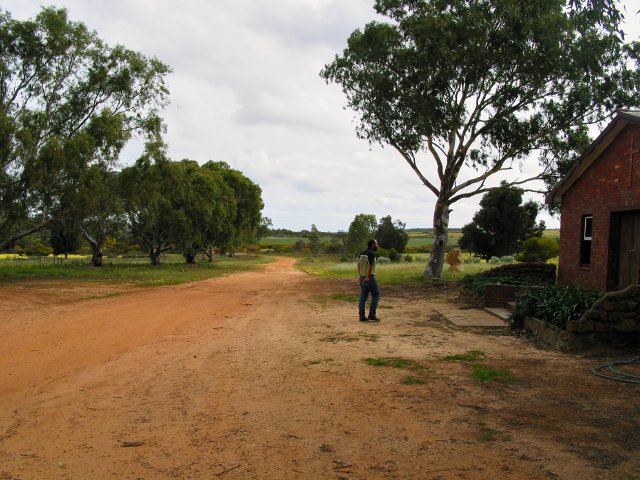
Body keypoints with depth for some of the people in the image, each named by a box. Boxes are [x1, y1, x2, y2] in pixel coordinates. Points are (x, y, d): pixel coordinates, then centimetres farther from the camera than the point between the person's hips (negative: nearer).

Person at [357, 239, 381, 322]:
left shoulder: (362, 254, 11)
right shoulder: (371, 254, -14)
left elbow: (358, 266, 13)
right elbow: (369, 266, -23)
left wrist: (361, 276, 17)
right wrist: (368, 277, -18)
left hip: (362, 278, 8)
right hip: (369, 278, -8)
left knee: (363, 297, 8)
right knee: (376, 295, 5)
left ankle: (362, 316, 8)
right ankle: (372, 315, 1)